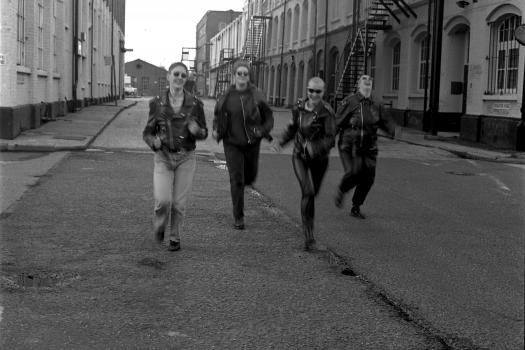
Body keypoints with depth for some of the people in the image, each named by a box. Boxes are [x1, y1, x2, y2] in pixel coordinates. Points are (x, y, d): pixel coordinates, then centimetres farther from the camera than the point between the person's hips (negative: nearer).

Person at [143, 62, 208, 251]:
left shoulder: (195, 104, -2)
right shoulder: (157, 103, -2)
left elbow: (204, 133, 6)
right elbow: (148, 132, 5)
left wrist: (196, 130, -17)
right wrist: (153, 141, -18)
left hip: (186, 159, 1)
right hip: (163, 158, 0)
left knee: (179, 203, 2)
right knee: (163, 200, -13)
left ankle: (175, 238, 24)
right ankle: (159, 226, 19)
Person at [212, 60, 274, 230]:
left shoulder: (256, 95, -7)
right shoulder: (226, 96, -5)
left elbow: (268, 117, 2)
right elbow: (217, 116, 11)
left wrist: (263, 131, -15)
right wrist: (216, 130, -6)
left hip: (252, 143, 1)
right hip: (232, 143, -1)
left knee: (250, 177, 13)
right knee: (236, 180, -6)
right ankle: (238, 217, 4)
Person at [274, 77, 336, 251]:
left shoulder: (327, 112, -16)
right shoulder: (299, 108, -3)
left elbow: (330, 140, -21)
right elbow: (292, 127, 14)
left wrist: (315, 148, -38)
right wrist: (281, 141, -3)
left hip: (319, 159, 0)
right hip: (300, 157, 1)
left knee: (312, 193, 18)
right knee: (308, 192, -20)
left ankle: (307, 219, 50)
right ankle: (309, 235, -16)